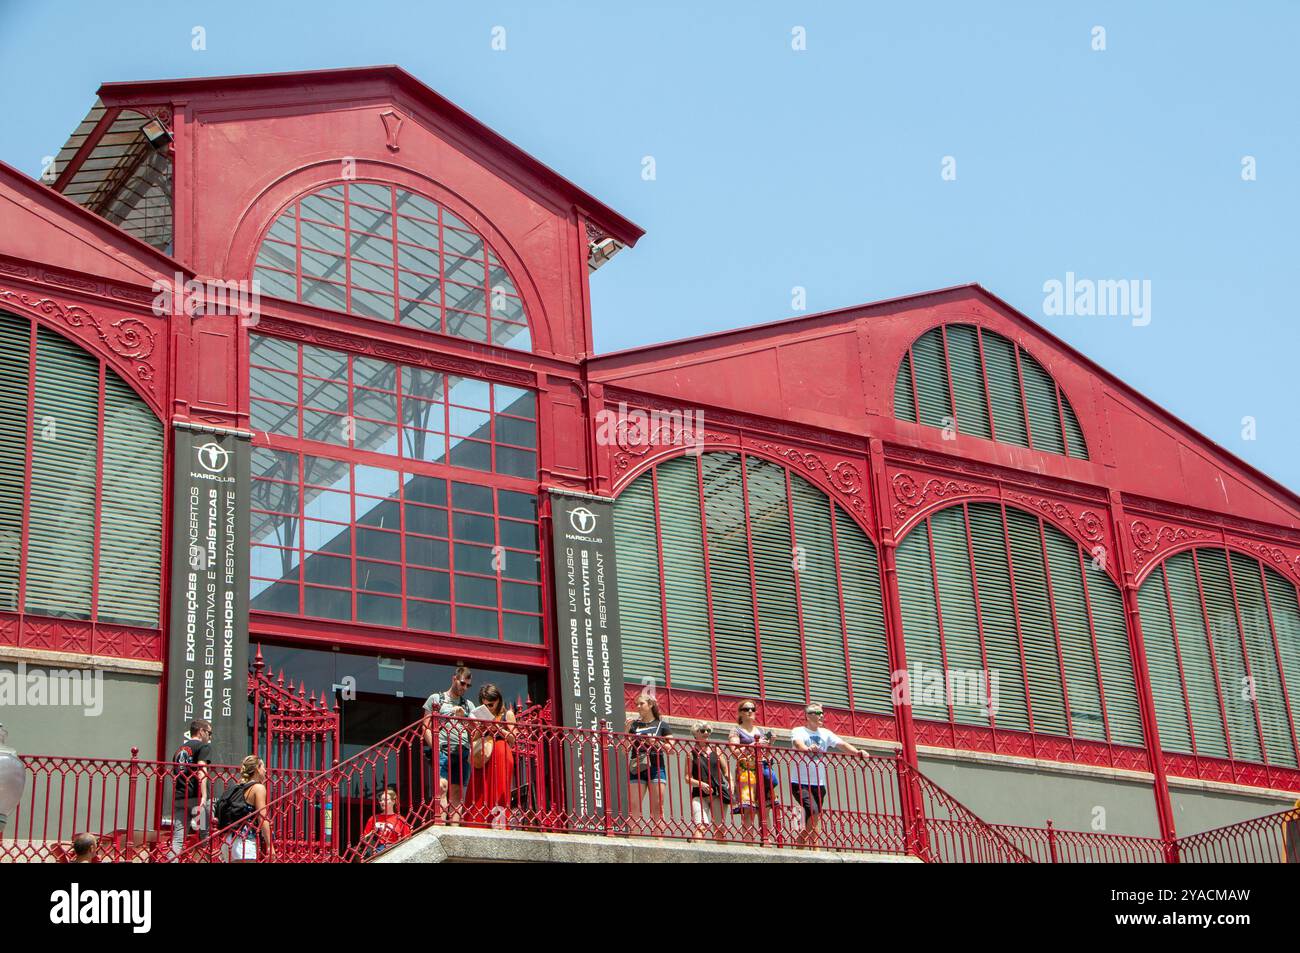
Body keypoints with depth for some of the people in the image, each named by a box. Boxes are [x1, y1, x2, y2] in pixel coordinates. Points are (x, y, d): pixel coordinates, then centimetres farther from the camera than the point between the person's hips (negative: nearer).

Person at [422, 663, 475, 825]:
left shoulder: (468, 705, 24)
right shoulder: (436, 699, 12)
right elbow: (427, 727, 5)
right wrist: (435, 748, -9)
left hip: (463, 753, 4)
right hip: (442, 750, -4)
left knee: (457, 796, -1)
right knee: (441, 787, -21)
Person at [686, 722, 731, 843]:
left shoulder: (715, 750, 12)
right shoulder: (692, 753, 5)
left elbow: (726, 771, 15)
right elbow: (688, 778, 2)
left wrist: (731, 791, 4)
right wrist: (701, 784, -15)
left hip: (718, 793, 3)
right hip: (699, 795, -3)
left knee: (719, 828, 5)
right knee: (701, 826, -19)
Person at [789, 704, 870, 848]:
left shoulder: (825, 733, 12)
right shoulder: (799, 731, -4)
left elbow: (841, 744, 1)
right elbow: (798, 743, -25)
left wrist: (857, 752, -17)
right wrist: (807, 749, -48)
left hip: (819, 784, 6)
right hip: (800, 783, -6)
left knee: (811, 821, 5)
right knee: (813, 811, -23)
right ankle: (814, 847, -16)